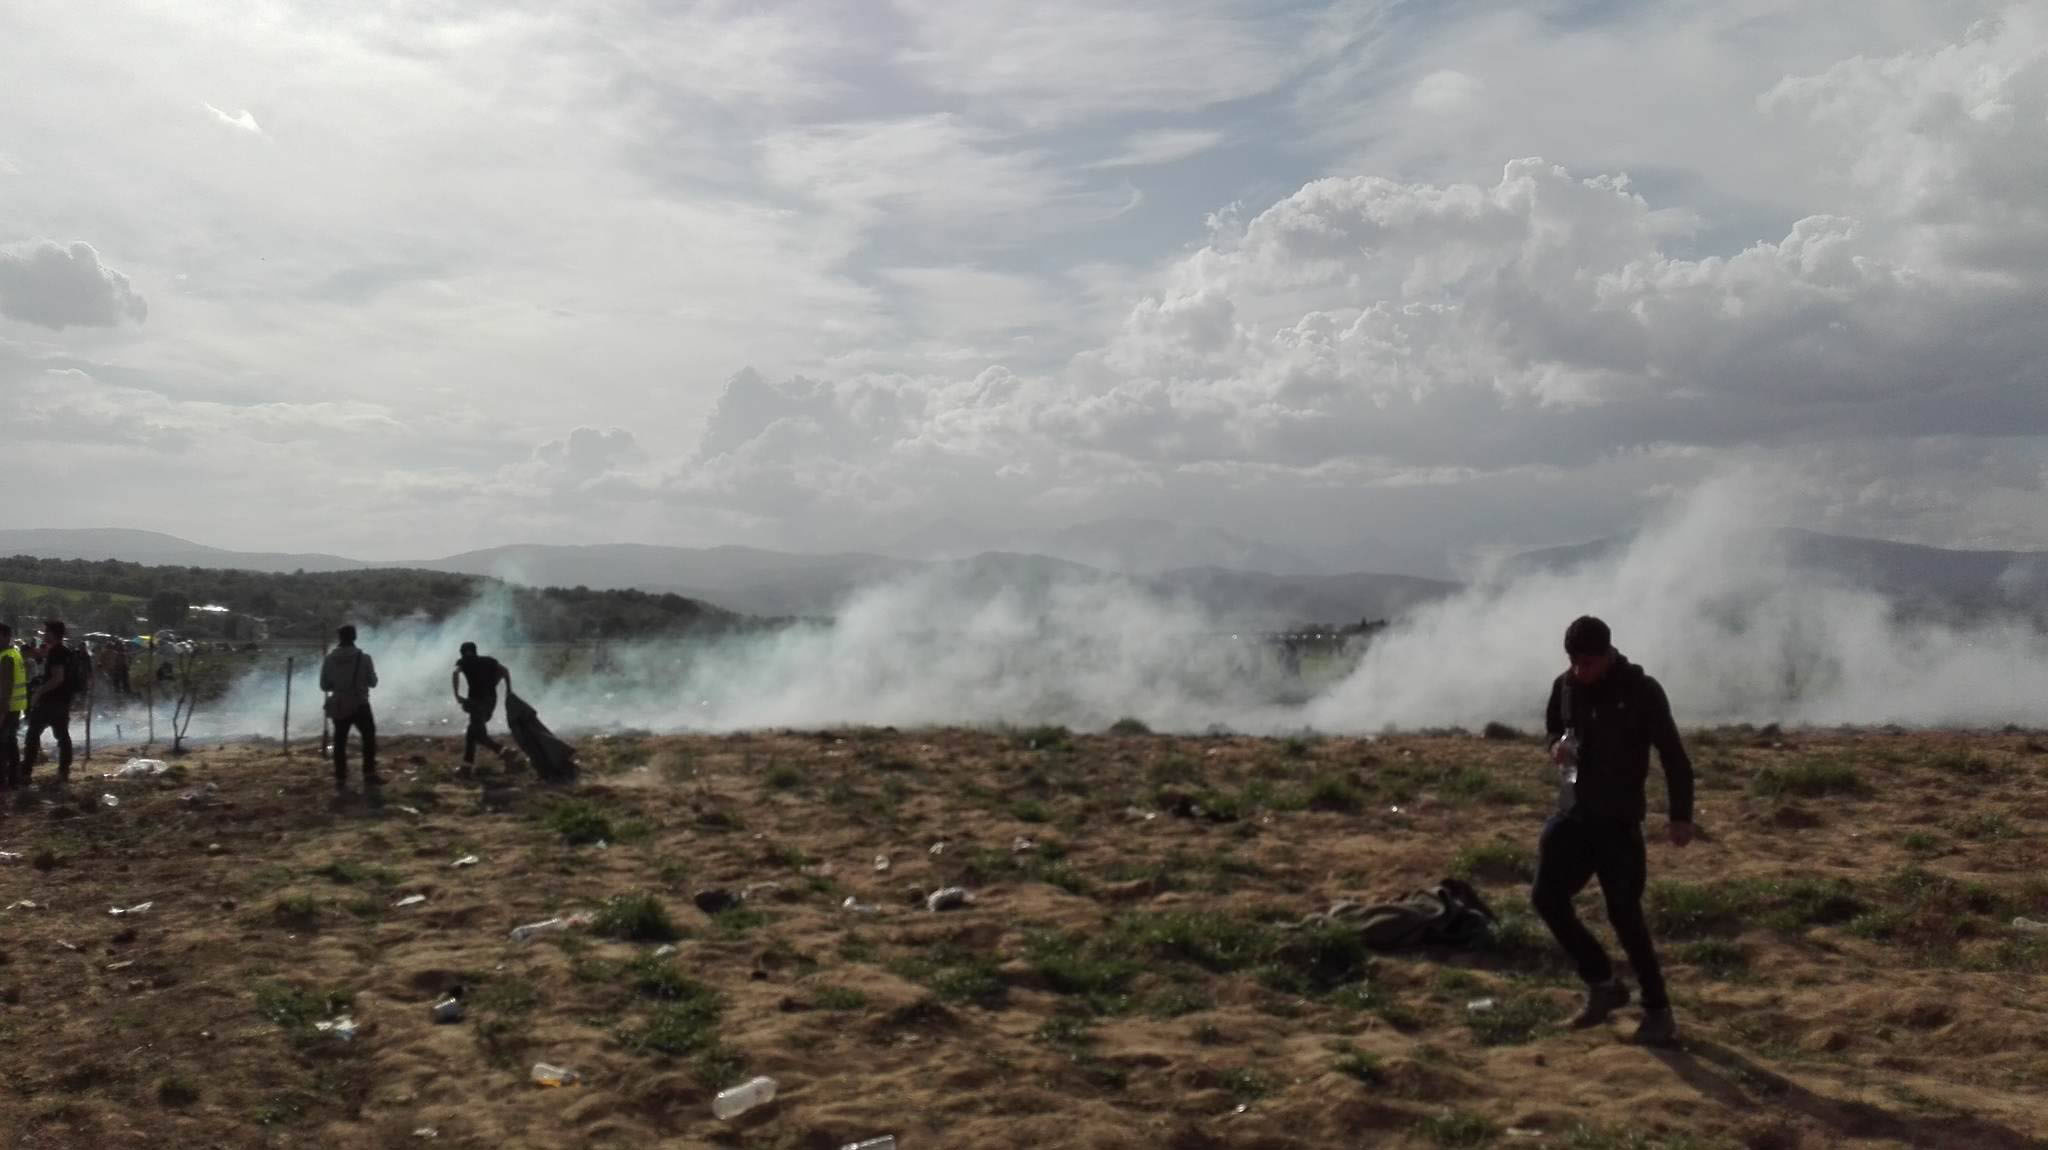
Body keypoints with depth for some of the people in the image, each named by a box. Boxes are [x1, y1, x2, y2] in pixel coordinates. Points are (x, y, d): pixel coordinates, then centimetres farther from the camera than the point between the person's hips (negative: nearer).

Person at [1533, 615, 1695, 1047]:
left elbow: (1673, 755, -8)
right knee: (1547, 896, 0)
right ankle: (1603, 984, 18)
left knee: (1624, 914, -6)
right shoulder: (1565, 686, 2)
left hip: (1619, 819, -5)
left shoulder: (1641, 691, -12)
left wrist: (1681, 815, -10)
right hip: (1573, 813, 6)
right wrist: (1557, 747, -4)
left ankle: (1658, 1012, 9)